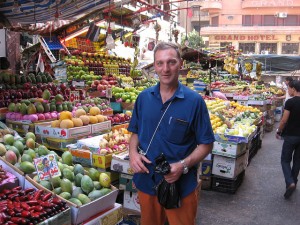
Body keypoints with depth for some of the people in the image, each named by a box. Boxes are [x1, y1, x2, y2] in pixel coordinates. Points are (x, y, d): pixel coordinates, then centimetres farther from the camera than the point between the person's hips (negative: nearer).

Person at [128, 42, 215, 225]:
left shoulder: (194, 100, -11)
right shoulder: (144, 97, 0)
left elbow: (206, 144, -8)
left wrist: (183, 165, -22)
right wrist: (133, 153, -8)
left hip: (182, 185, -3)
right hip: (146, 181, 4)